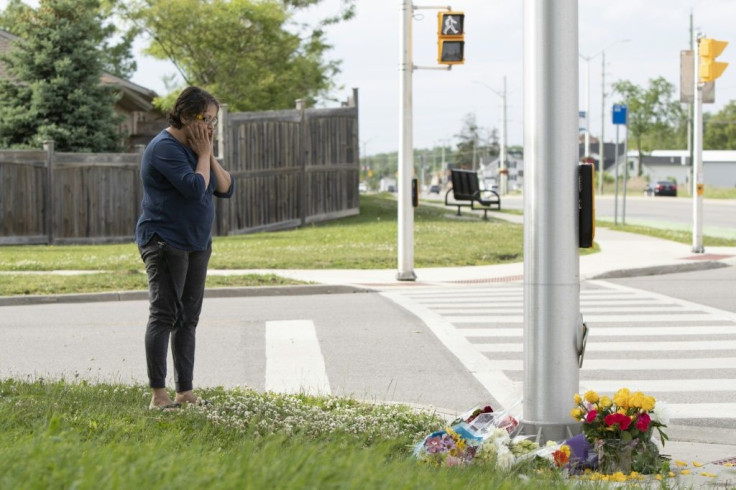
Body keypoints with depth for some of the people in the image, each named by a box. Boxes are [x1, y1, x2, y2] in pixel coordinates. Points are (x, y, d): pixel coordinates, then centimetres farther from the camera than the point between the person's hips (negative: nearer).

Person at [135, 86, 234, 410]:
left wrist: (209, 154, -3)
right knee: (164, 315, -10)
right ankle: (158, 395, -9)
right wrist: (203, 154, -13)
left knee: (188, 318, 9)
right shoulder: (165, 147, -15)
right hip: (165, 242, -9)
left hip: (197, 243, 9)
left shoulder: (197, 148, 13)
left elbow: (225, 189, 7)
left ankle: (185, 392, 13)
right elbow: (195, 188, -25)